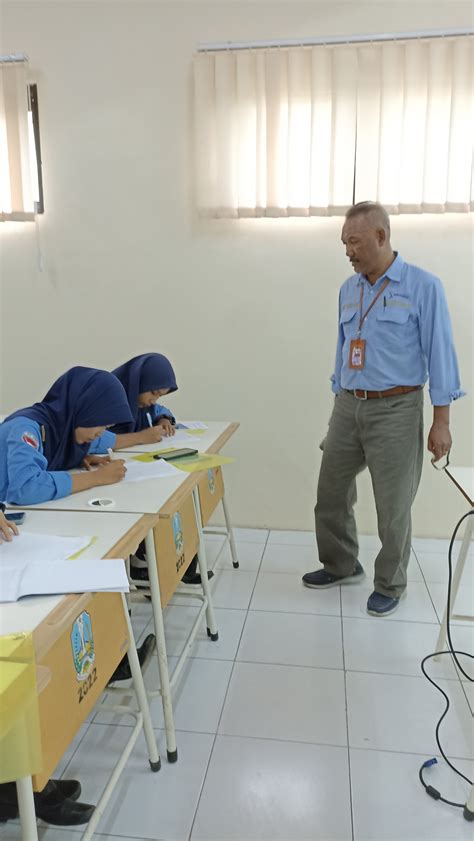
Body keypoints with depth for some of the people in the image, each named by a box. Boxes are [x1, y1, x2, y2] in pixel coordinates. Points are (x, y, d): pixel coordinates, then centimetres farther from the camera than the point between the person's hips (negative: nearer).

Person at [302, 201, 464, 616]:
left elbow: (440, 353, -8)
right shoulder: (348, 289, 9)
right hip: (348, 407, 6)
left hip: (395, 410, -5)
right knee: (331, 493, 12)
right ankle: (341, 565, 34)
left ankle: (390, 585, 26)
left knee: (393, 506, 5)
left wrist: (441, 420, -11)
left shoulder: (423, 286, -7)